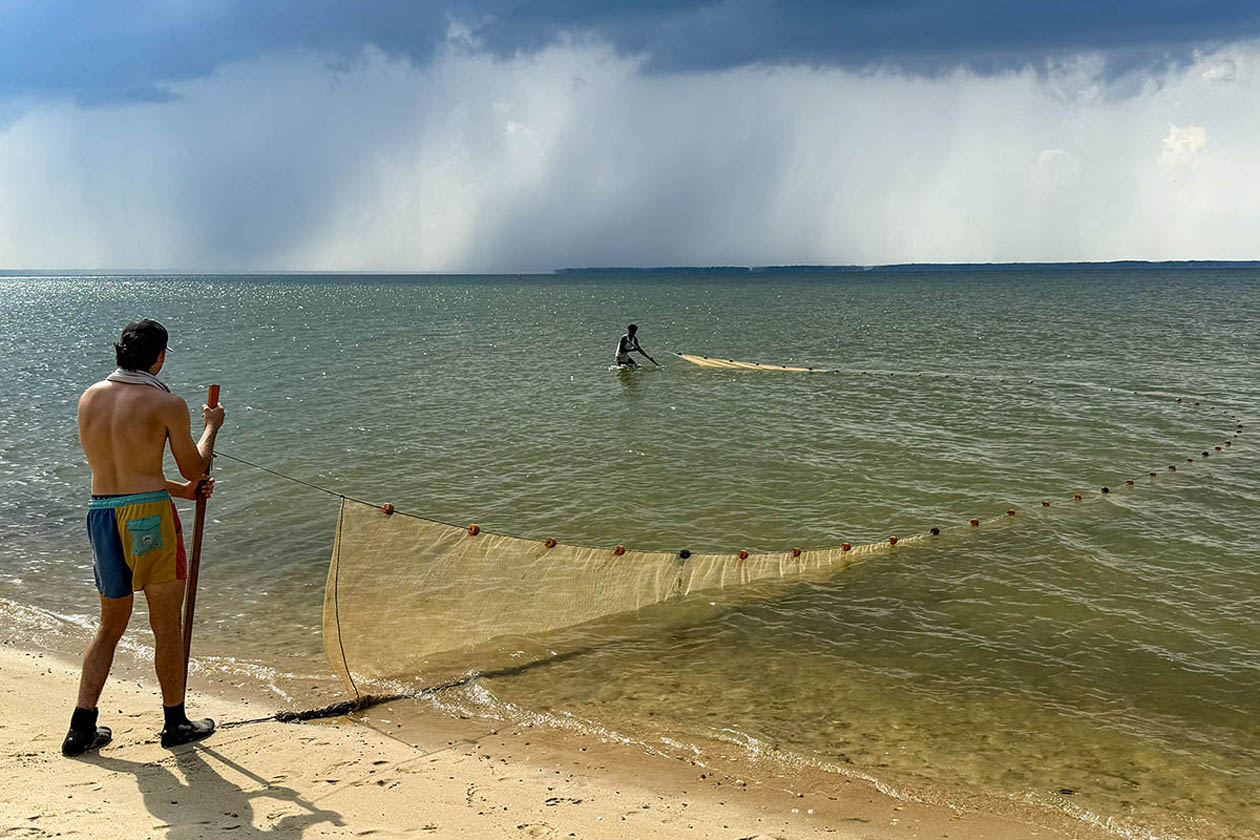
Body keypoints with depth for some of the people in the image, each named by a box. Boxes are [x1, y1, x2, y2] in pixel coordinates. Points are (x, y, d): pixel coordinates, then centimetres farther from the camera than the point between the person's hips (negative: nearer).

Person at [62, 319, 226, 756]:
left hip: (100, 514, 6)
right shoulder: (167, 403, -9)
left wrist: (180, 490, 24)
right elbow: (194, 467, 1)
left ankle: (82, 727, 17)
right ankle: (175, 723, 20)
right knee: (167, 625, 9)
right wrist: (211, 426, 19)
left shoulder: (89, 398, 9)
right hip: (148, 514, -6)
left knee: (111, 625, 19)